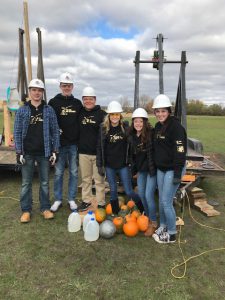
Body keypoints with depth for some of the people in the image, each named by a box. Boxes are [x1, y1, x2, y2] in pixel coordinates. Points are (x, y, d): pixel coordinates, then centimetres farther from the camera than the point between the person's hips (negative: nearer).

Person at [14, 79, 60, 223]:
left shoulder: (49, 110, 2)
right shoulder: (22, 110, 2)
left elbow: (55, 131, 2)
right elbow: (17, 132, 1)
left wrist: (55, 151, -3)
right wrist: (19, 152, -5)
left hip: (44, 152, 0)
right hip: (27, 153, 0)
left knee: (45, 182, 10)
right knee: (26, 183, 8)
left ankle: (45, 208, 24)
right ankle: (26, 210, 20)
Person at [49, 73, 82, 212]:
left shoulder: (78, 103, 10)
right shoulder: (54, 102, 3)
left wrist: (80, 139, 5)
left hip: (74, 144, 2)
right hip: (59, 144, -2)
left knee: (74, 172, 7)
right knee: (58, 172, 6)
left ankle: (72, 199, 20)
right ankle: (58, 199, 20)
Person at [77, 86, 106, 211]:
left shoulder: (102, 114, -4)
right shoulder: (80, 113, 7)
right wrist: (78, 146, 4)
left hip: (98, 152, -3)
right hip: (83, 152, 4)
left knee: (99, 179, 4)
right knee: (85, 179, 14)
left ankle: (101, 203, 16)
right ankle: (86, 200, 28)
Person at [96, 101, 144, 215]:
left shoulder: (125, 127, -4)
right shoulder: (103, 128, -1)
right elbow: (99, 148, 1)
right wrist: (100, 165, -1)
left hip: (123, 164, -1)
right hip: (109, 165, 2)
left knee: (129, 191, 1)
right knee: (113, 190, 12)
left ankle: (144, 211, 22)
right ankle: (115, 214, 29)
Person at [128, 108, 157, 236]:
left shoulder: (151, 134, -18)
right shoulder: (131, 136, 3)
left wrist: (153, 168, -19)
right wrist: (134, 167, 14)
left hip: (151, 168, -7)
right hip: (141, 169, 7)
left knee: (149, 195, -6)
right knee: (141, 194, 13)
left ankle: (153, 223, 13)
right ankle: (148, 217, 34)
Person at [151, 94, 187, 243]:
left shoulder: (176, 126, -16)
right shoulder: (158, 126, 9)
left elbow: (180, 151, -20)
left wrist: (178, 173, -22)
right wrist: (156, 166, 18)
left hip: (172, 170, -8)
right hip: (161, 169, 8)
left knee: (166, 202, -3)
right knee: (161, 200, 15)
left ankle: (171, 234, 15)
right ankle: (163, 226, 33)